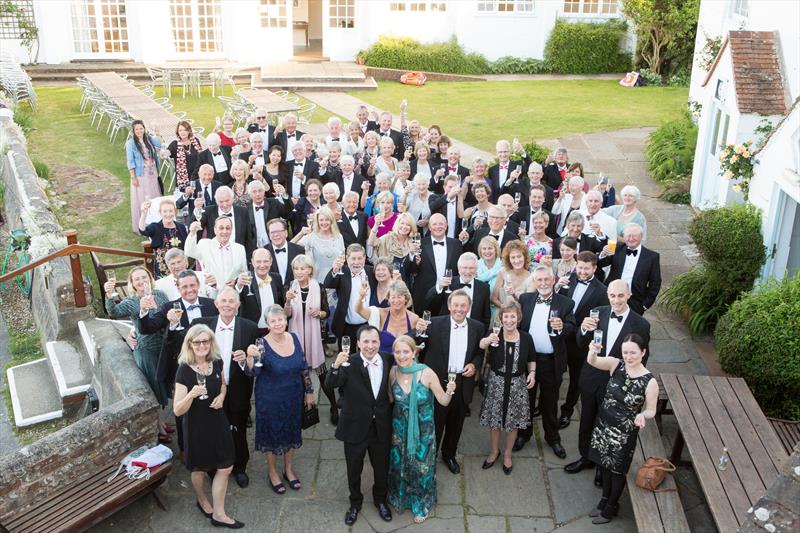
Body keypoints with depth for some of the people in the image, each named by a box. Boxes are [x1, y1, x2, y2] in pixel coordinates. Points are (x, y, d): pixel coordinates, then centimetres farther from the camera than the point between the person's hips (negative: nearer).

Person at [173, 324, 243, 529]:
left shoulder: (217, 362, -8)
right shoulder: (184, 370, -22)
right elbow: (177, 410, -21)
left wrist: (221, 395, -8)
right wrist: (191, 394, -40)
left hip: (218, 421, 4)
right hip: (196, 425, -4)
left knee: (225, 468, 7)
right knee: (200, 468, 18)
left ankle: (219, 514, 24)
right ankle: (202, 502, 47)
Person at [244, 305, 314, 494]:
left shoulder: (294, 338, -7)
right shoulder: (262, 344, -19)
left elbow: (304, 367, 3)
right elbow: (252, 372, -30)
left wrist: (309, 391, 7)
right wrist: (250, 357, -50)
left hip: (294, 397, 4)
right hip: (270, 399, -4)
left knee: (291, 431, 18)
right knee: (272, 433, 13)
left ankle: (289, 469, 40)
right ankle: (272, 472, 36)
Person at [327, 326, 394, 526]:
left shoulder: (387, 360, -8)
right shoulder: (350, 363, -20)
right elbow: (330, 384, -33)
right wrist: (336, 366, -50)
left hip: (381, 428, 3)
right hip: (355, 428, -3)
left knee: (382, 468, 21)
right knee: (354, 469, 18)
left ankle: (380, 499, 48)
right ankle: (355, 502, 44)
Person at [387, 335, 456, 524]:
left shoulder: (427, 373, -23)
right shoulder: (393, 373, -13)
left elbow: (444, 402, -16)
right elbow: (391, 399, 2)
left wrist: (450, 391, -36)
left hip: (423, 430, -3)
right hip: (400, 428, 3)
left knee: (421, 467, 16)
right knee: (399, 464, 22)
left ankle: (422, 504, 43)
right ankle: (401, 497, 52)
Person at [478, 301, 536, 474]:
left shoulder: (526, 338, -6)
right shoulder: (494, 335, -12)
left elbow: (531, 359, 10)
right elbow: (477, 347, -29)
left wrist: (532, 373, -7)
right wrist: (487, 341, -49)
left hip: (517, 385, 1)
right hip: (496, 383, -1)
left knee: (514, 421, 12)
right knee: (494, 419, 13)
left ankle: (507, 454, 35)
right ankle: (494, 450, 37)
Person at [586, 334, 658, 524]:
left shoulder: (650, 382, -20)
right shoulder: (616, 365, -13)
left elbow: (651, 411, -10)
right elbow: (592, 361, -29)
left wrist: (642, 415, -33)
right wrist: (593, 352, -52)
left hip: (624, 433, -3)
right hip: (603, 425, 4)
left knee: (617, 470, 17)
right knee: (605, 464, 23)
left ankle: (611, 507, 40)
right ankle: (605, 499, 47)